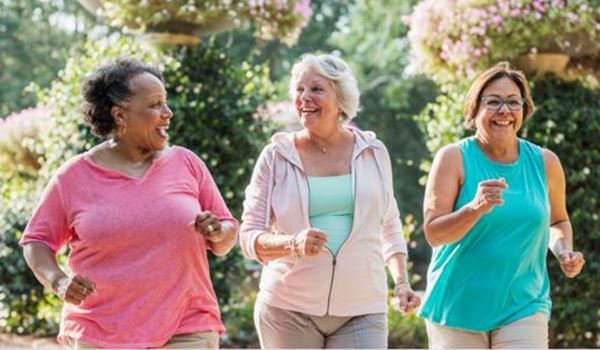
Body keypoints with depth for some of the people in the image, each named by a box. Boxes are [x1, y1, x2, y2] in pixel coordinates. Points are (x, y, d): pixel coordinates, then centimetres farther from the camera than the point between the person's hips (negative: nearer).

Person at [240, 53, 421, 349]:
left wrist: (401, 281, 8)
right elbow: (249, 237, -2)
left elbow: (389, 225, 20)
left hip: (361, 312, 1)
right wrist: (293, 244, -21)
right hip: (288, 310, 0)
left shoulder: (373, 153, 7)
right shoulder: (276, 157, 0)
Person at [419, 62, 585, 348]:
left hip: (523, 308, 1)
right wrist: (475, 208, -30)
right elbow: (433, 233, -13)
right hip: (459, 309, -1)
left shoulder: (544, 163, 5)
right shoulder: (454, 158, -5)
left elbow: (558, 221, 22)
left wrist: (564, 251, 1)